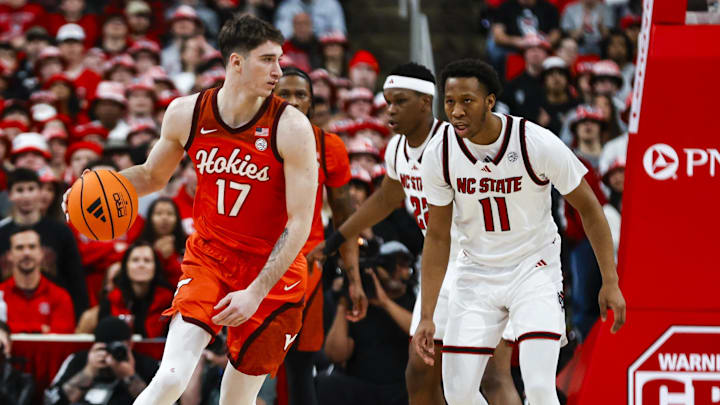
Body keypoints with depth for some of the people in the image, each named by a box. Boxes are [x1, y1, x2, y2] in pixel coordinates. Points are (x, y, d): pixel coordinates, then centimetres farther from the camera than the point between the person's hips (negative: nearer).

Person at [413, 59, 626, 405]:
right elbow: (437, 237, -1)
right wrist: (426, 317, -3)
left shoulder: (537, 143, -21)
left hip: (534, 269, -3)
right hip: (476, 271, 3)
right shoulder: (439, 155, -11)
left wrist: (610, 281, -10)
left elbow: (588, 209, -8)